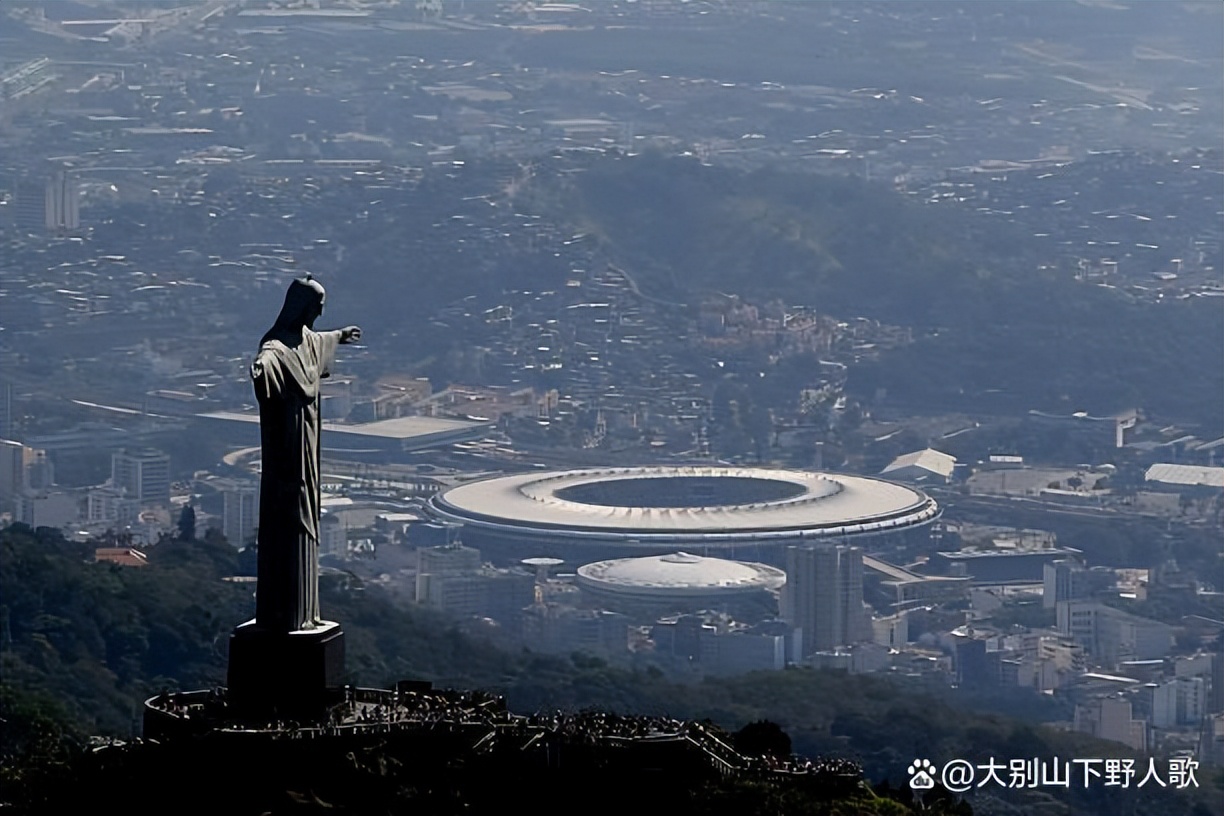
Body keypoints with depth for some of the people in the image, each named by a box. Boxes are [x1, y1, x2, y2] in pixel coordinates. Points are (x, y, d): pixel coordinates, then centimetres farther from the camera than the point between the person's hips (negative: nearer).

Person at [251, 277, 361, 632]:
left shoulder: (305, 339, 12)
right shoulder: (278, 345, -19)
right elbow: (268, 356, -44)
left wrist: (340, 336, 58)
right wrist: (260, 364, -68)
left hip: (305, 447, 10)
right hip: (287, 447, -10)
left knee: (304, 523, 13)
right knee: (286, 525, -8)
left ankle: (302, 611, 19)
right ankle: (282, 615, -7)